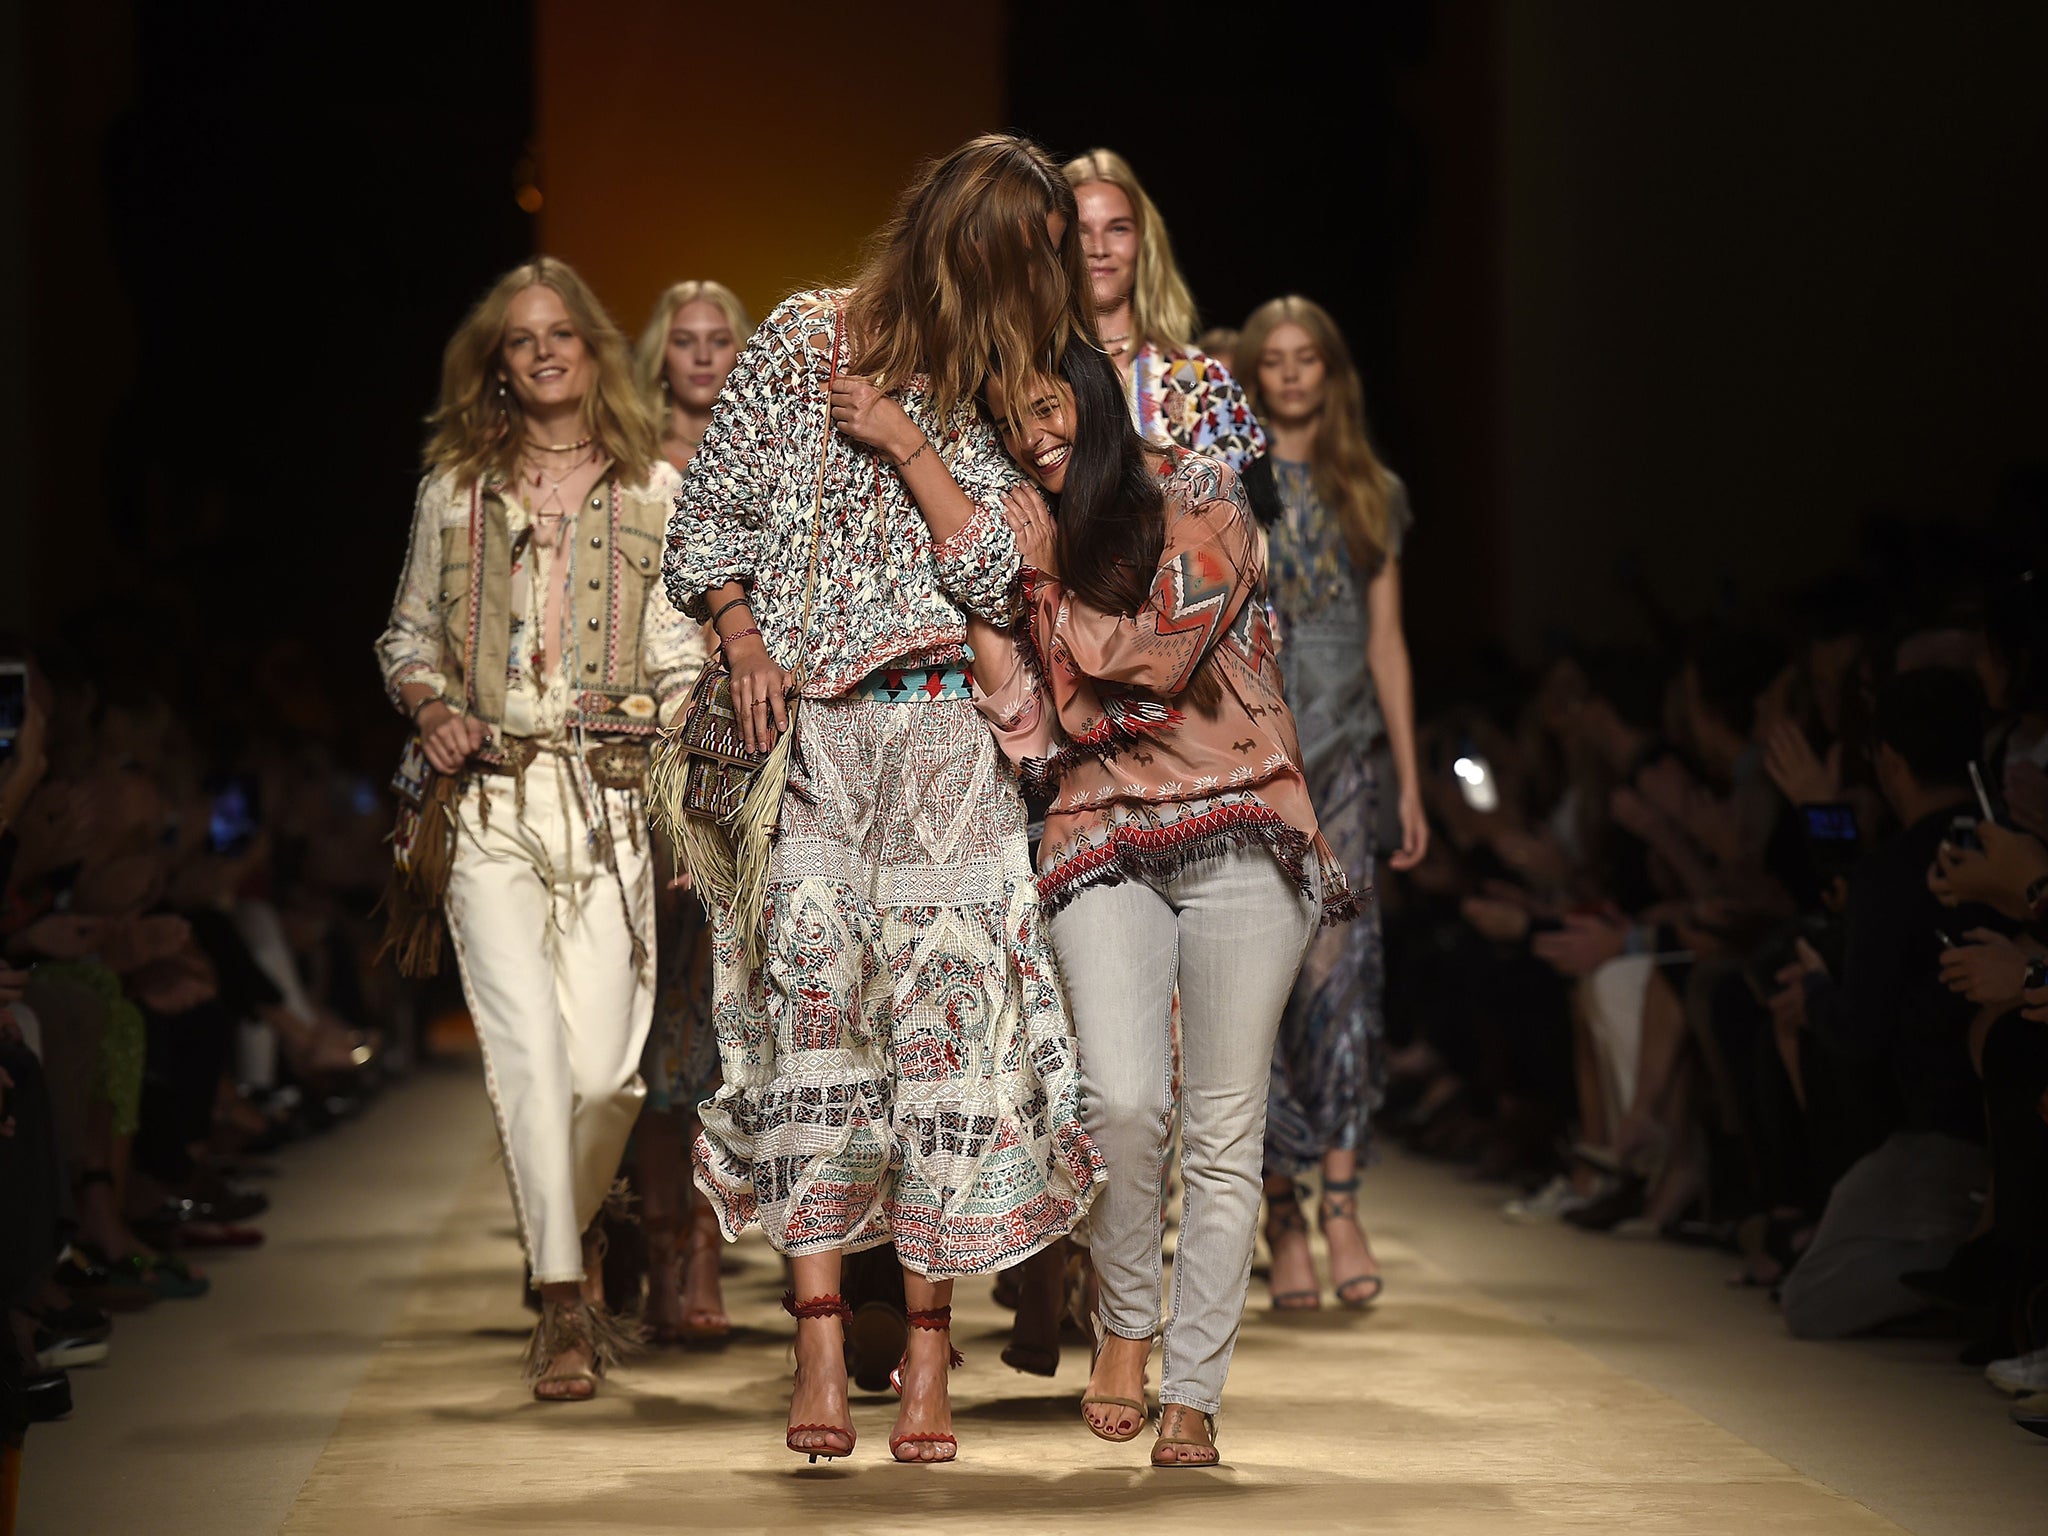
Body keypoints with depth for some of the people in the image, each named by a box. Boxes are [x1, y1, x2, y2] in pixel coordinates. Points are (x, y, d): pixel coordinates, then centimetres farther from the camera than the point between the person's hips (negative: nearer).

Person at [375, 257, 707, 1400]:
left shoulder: (654, 491, 9)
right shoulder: (457, 491, 12)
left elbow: (683, 659, 7)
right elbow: (410, 637, 20)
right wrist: (432, 708, 0)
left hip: (612, 798, 0)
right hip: (490, 801, 0)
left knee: (605, 1061, -7)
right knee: (529, 1046, -13)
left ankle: (574, 1231, 24)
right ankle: (564, 1303, -8)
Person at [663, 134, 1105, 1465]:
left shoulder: (1005, 388, 9)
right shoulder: (802, 341, 5)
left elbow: (997, 572, -2)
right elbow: (707, 517, 8)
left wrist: (904, 438, -7)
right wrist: (746, 645, -6)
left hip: (944, 741, 1)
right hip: (801, 727, -1)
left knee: (941, 1017, -5)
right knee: (809, 1007, -7)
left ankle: (930, 1359, 0)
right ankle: (821, 1355, -5)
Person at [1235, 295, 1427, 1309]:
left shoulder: (1373, 494, 15)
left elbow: (1386, 641, 15)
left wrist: (1410, 780, 11)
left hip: (1341, 742, 2)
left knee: (1339, 961, -10)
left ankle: (1341, 1198, -12)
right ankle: (1283, 1213, -1)